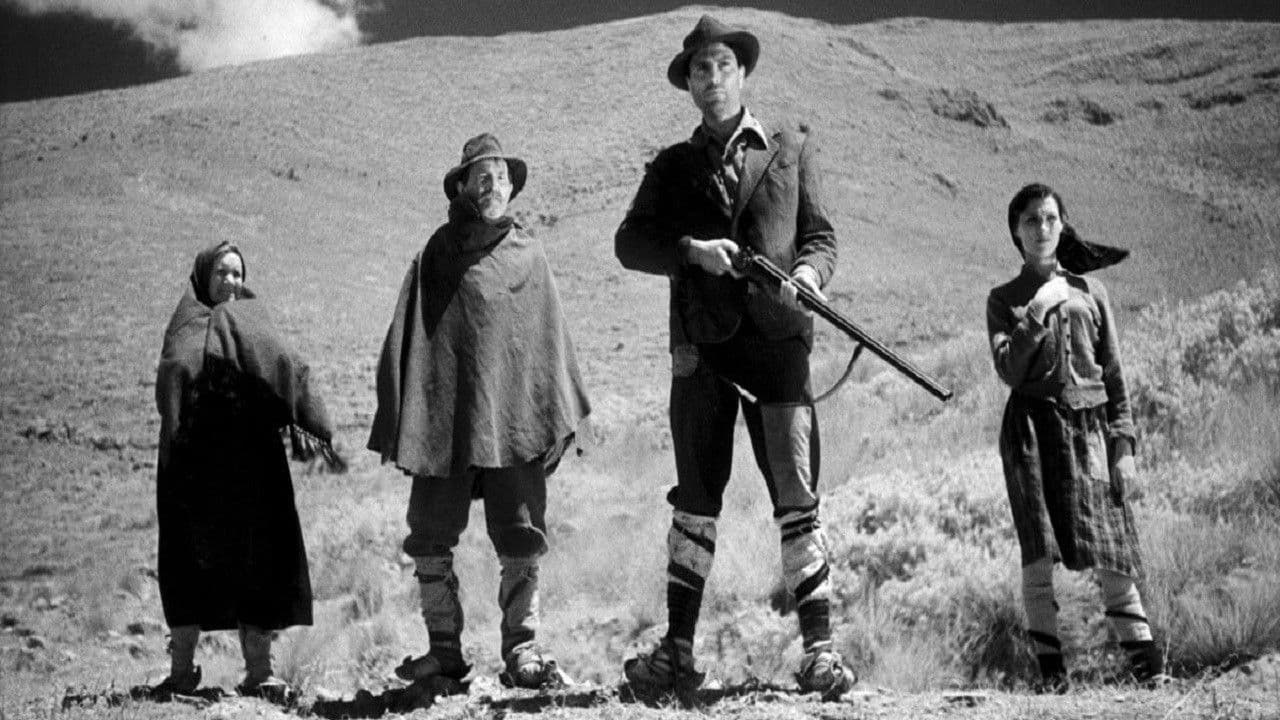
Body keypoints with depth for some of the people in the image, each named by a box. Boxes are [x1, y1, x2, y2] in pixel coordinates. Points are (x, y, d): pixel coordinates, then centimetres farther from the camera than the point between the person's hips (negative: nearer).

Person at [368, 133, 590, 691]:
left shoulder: (529, 257, 11)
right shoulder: (435, 256, 7)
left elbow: (550, 342, 11)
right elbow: (406, 341, 3)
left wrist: (556, 417, 3)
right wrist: (398, 420, -5)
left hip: (513, 421, 1)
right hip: (443, 419, 0)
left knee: (521, 538, -3)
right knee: (432, 538, 2)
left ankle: (522, 652, 1)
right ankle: (445, 650, 12)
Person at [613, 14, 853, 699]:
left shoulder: (792, 147, 12)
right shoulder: (672, 166, 14)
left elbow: (821, 237, 11)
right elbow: (629, 242, 4)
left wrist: (806, 273, -11)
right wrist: (691, 249, -13)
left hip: (776, 337, -1)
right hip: (700, 344, 2)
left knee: (796, 495, -7)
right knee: (695, 500, 5)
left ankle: (819, 648, -5)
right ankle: (677, 650, 9)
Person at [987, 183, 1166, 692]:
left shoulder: (1089, 291, 13)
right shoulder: (1004, 300, 9)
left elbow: (1114, 373, 10)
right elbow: (1009, 370, -5)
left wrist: (1123, 442, 4)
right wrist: (1038, 312, -12)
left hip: (1088, 422, 1)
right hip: (1031, 424, -1)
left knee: (1110, 543, -6)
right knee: (1038, 549, -5)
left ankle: (1144, 655, -4)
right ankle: (1050, 665, -1)